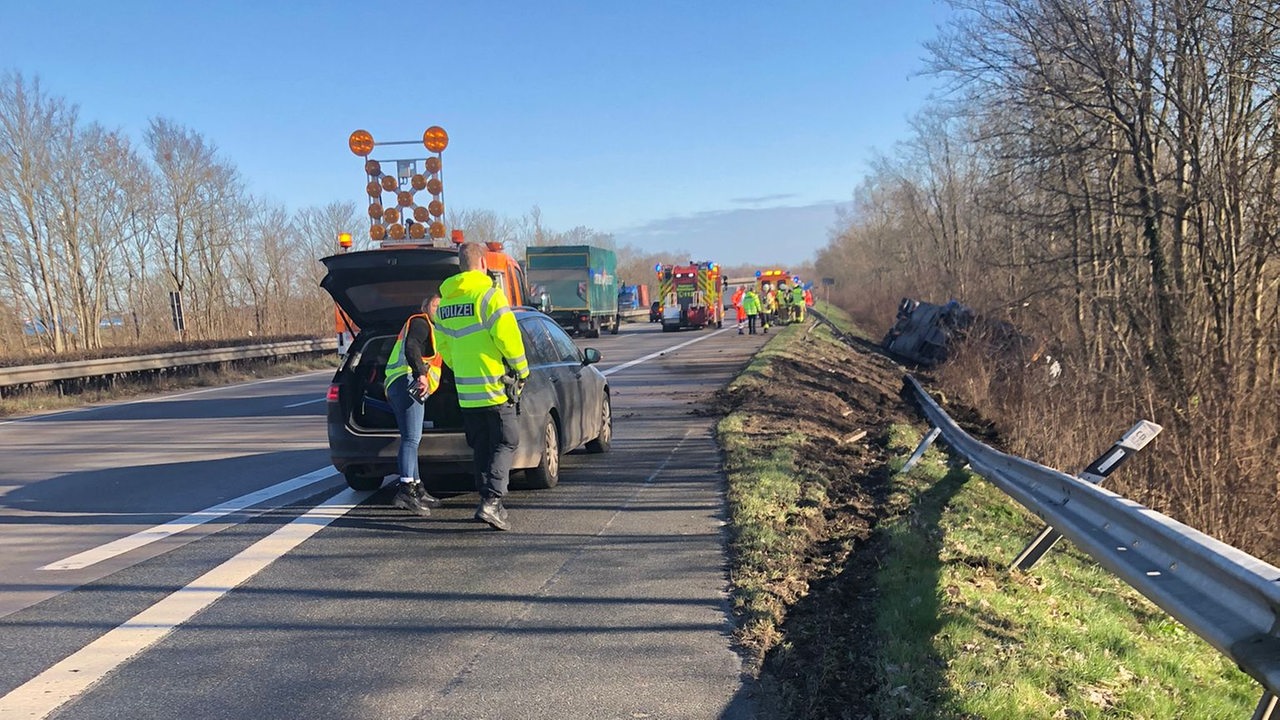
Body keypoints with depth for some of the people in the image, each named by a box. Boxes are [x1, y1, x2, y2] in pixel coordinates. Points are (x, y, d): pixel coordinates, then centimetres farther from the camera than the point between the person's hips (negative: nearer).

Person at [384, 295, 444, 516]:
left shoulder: (423, 325, 34)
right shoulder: (419, 322, 0)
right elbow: (411, 348, -18)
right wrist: (420, 374, -28)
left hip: (396, 386, 11)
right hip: (408, 382, -11)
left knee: (412, 439, 13)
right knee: (411, 438, -19)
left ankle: (417, 490, 18)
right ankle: (406, 491, -29)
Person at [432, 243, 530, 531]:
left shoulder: (444, 301, 11)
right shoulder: (488, 294, -12)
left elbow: (442, 345, 17)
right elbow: (508, 337, -16)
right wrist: (522, 370, -3)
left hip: (465, 391, 6)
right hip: (495, 387, -6)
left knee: (481, 447, 15)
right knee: (505, 443, -1)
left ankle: (490, 503, 17)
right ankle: (492, 500, -14)